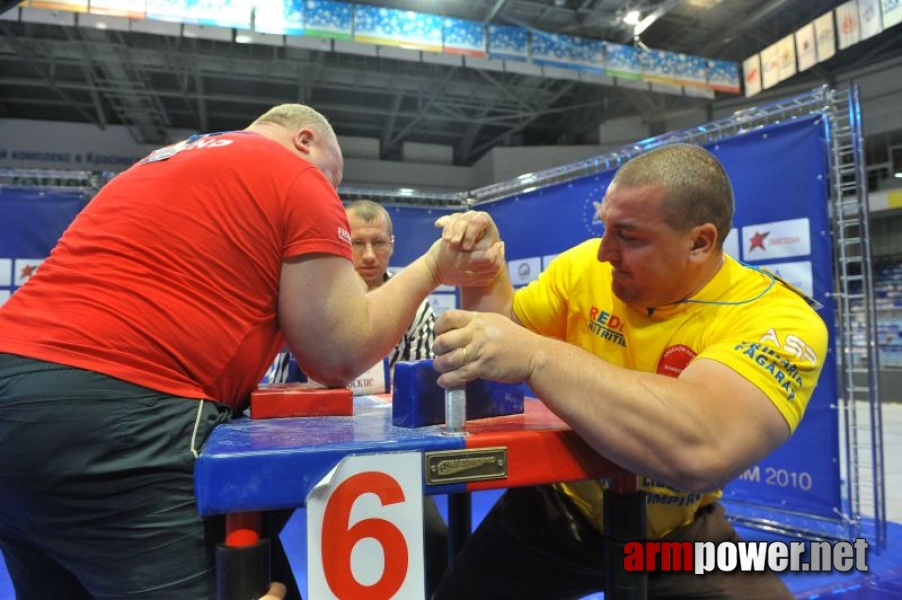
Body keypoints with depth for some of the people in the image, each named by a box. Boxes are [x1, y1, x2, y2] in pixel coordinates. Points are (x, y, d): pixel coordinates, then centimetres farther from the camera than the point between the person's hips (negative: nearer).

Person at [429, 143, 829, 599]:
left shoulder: (776, 319, -25)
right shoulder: (587, 267, -12)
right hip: (558, 506, 3)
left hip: (677, 537, -2)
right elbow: (504, 332, 3)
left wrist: (535, 356, -44)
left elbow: (702, 450, -44)